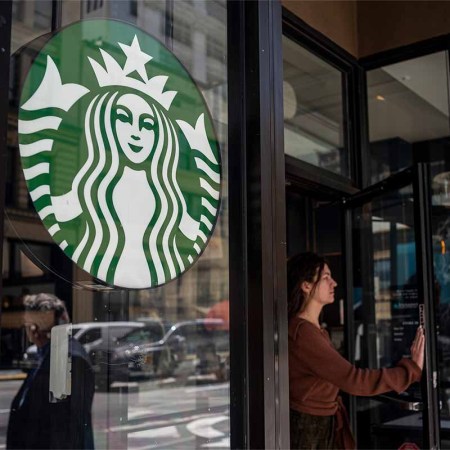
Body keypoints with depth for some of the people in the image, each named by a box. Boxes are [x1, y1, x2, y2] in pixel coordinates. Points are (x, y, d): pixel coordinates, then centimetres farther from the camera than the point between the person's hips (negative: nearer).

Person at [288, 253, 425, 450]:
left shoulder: (316, 330, 12)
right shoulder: (301, 332, -21)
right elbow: (352, 379, -26)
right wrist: (412, 368, -20)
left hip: (327, 426, 9)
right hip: (304, 430, -9)